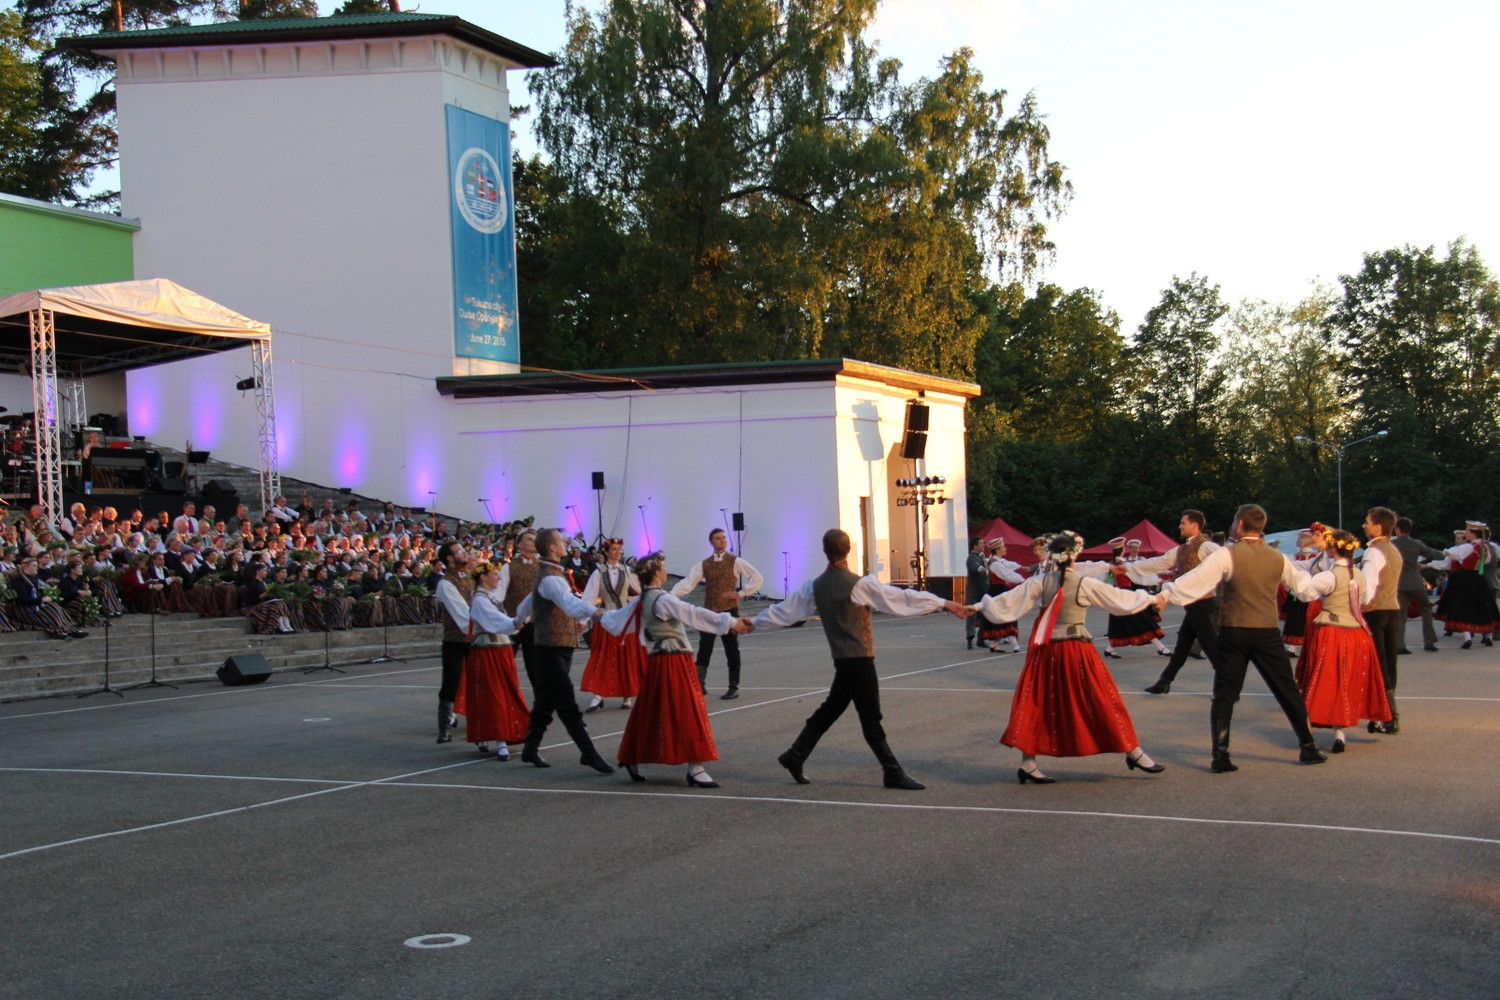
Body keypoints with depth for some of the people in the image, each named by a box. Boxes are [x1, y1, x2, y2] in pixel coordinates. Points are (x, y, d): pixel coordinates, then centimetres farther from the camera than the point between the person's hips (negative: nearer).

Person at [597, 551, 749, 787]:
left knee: (650, 712, 19)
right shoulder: (663, 600, -16)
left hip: (657, 661, 9)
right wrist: (730, 622, -24)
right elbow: (695, 614, -23)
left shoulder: (640, 602, 9)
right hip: (676, 660, -9)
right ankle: (695, 769, -5)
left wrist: (603, 616, 47)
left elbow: (615, 620, 23)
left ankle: (632, 759, 29)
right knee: (688, 713, -6)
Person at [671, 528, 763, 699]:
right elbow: (688, 583, -7)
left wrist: (741, 594, -10)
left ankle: (734, 688, 11)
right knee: (704, 649, 5)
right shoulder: (703, 565, 5)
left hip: (729, 610, -3)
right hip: (709, 611, 3)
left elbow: (757, 577, -5)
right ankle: (699, 683, 15)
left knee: (732, 650, 4)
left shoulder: (735, 562, -2)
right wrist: (671, 595, -22)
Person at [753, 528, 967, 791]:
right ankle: (893, 773, 4)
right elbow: (902, 598, -15)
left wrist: (755, 622, 27)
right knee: (870, 717, -2)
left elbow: (785, 610, 12)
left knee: (831, 708, 18)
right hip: (859, 658, -6)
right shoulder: (860, 584, -15)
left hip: (841, 658, 6)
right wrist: (945, 604, -12)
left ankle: (795, 756, 21)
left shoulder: (815, 586, 3)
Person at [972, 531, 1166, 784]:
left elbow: (1007, 602, 0)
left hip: (1046, 650, 3)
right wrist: (1149, 598, 16)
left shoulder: (1039, 582, -3)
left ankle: (1028, 763, 6)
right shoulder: (1085, 584, -8)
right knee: (1100, 700, 6)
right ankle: (1134, 753, 16)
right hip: (1077, 650, -3)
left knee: (1038, 703, 9)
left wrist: (980, 606, 13)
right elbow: (1121, 599, 0)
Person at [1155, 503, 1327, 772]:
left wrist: (1165, 595, -15)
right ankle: (1308, 748, 21)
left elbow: (1196, 579, -18)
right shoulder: (1277, 558, 5)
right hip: (1268, 634, 3)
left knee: (1225, 694, 3)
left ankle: (1220, 757, -3)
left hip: (1233, 633, -3)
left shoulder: (1227, 556, -9)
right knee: (1287, 691, 14)